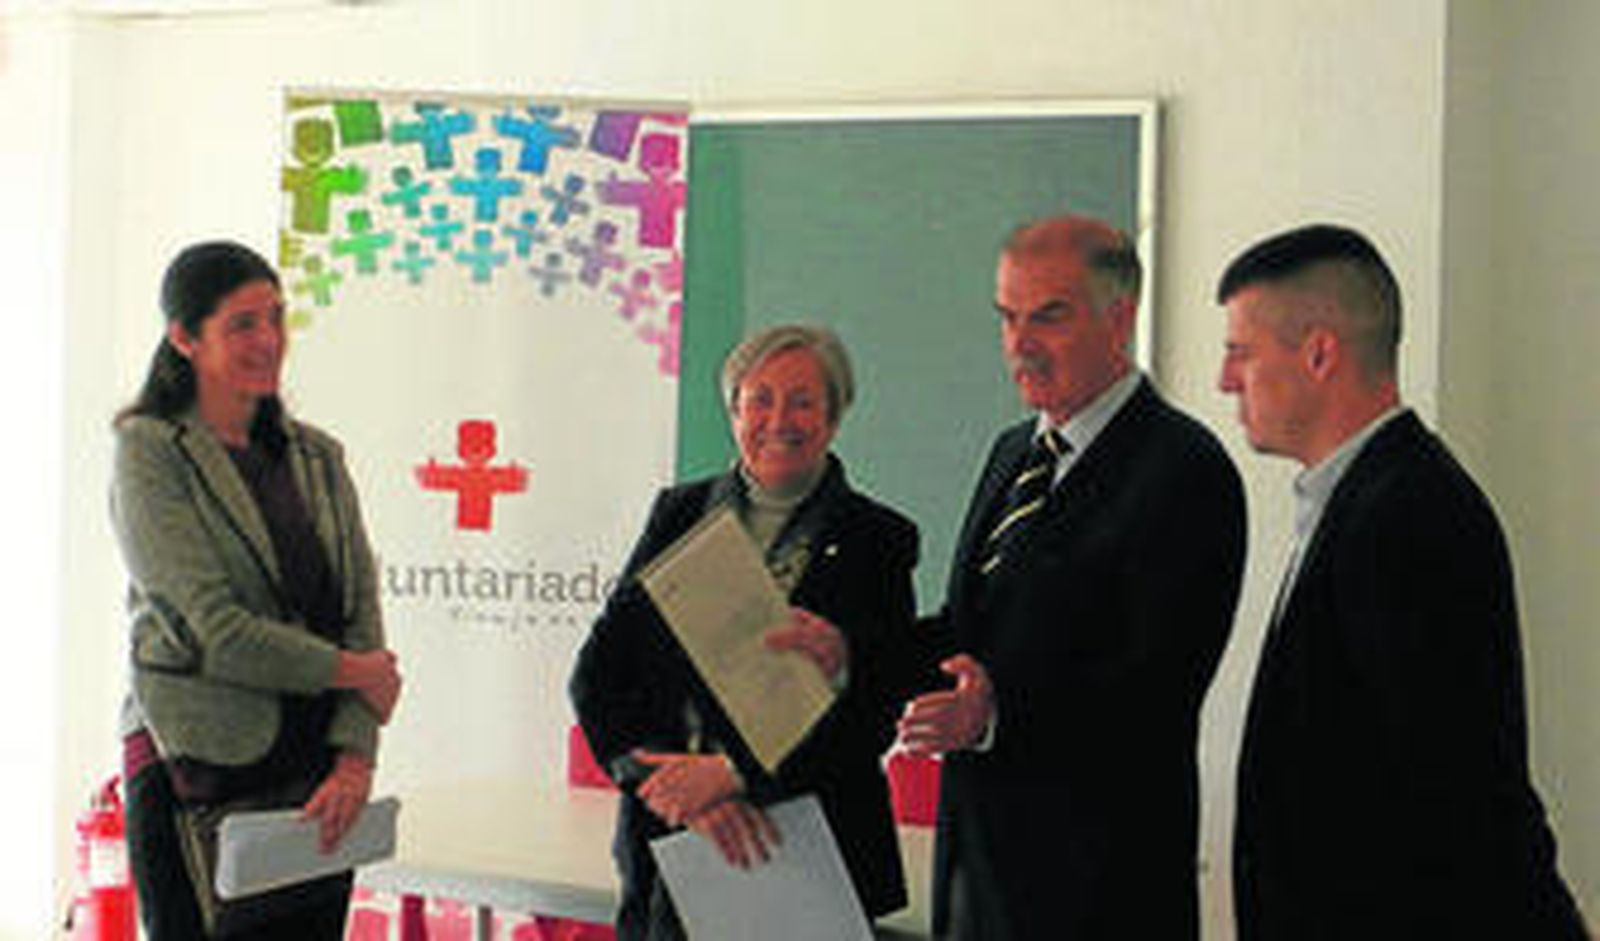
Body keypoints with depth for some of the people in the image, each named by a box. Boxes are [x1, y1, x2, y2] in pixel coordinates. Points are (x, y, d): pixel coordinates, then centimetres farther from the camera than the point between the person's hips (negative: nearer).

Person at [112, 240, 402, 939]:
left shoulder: (315, 456, 11)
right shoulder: (150, 454, -5)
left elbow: (361, 605, 4)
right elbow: (212, 629, -13)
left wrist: (356, 753, -8)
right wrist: (354, 671, -6)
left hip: (315, 773, 5)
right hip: (194, 766, -4)